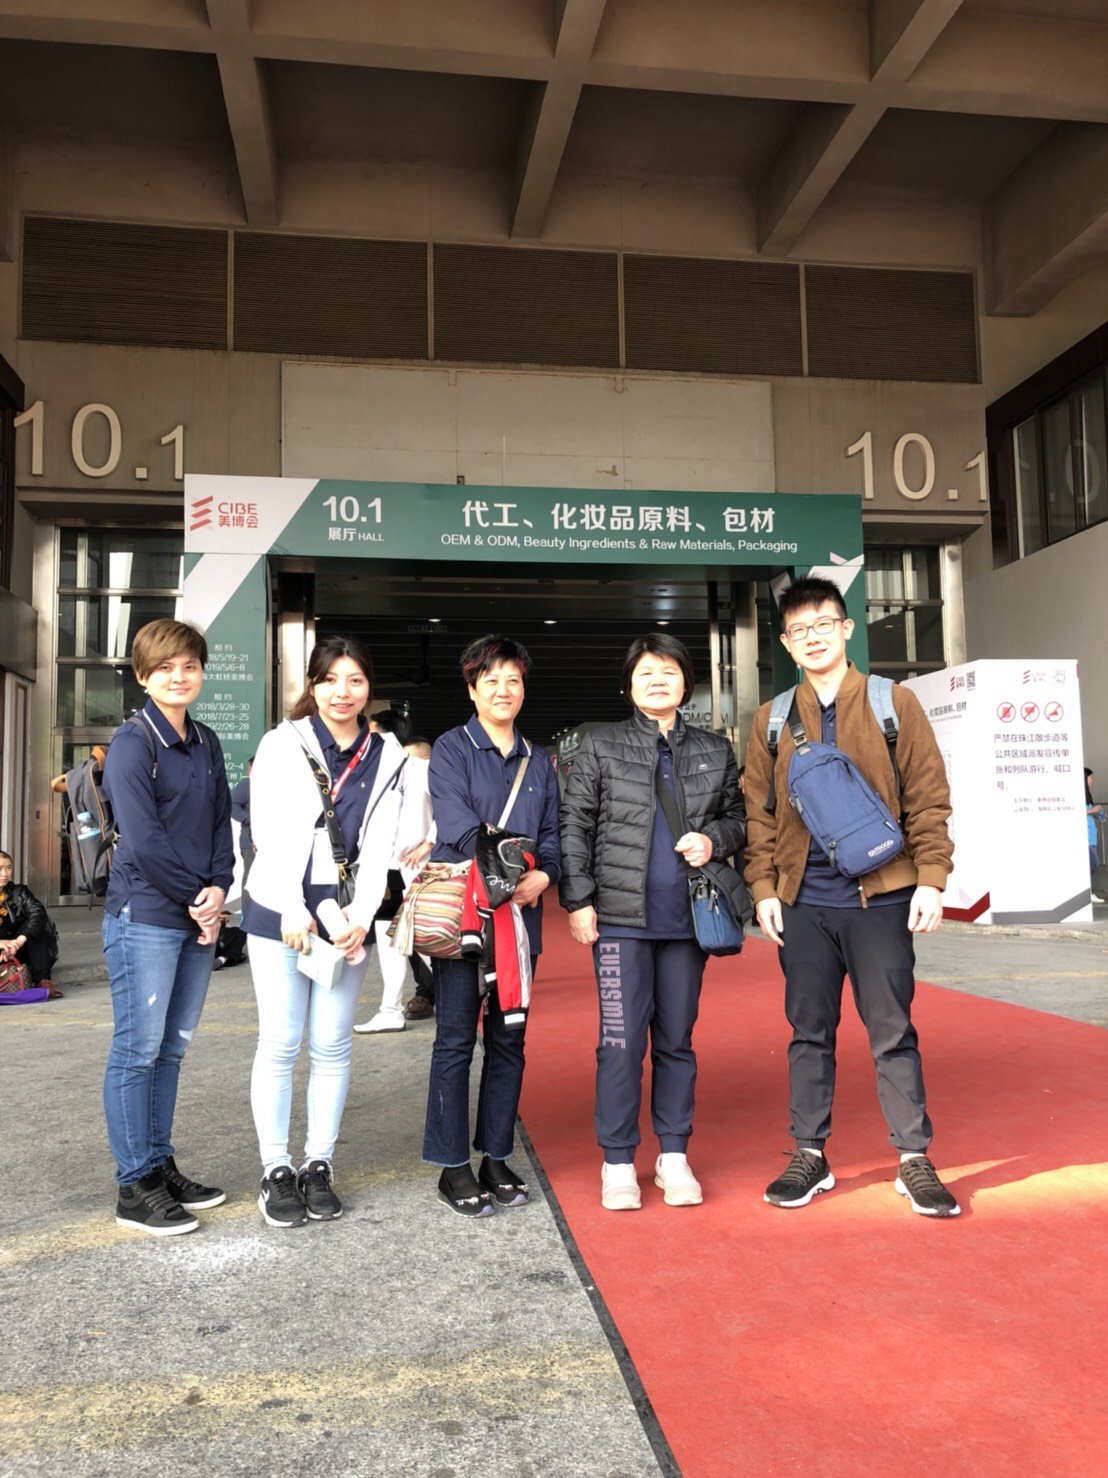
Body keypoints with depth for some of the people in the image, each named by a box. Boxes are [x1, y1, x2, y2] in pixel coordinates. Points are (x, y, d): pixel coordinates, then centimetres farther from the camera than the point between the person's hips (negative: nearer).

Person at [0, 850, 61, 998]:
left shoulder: (19, 892, 4)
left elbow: (39, 913, -15)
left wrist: (20, 940, -34)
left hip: (19, 949, 2)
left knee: (33, 926, -22)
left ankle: (43, 980, -30)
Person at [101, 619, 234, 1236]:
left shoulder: (207, 743, 12)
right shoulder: (132, 744, -9)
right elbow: (143, 839, -15)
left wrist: (218, 889, -4)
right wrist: (195, 898, -10)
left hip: (199, 918, 7)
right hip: (145, 917, -7)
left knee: (171, 1047, 14)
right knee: (138, 1049, 2)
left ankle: (161, 1164, 25)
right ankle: (135, 1186, 11)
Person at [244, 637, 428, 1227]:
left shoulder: (387, 757, 8)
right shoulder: (282, 745, 2)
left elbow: (381, 845, 3)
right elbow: (269, 833, -4)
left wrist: (361, 916, -8)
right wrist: (293, 911, -12)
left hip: (347, 918, 2)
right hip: (279, 912, -2)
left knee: (332, 1045, 6)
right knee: (280, 1044, 1)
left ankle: (319, 1164, 19)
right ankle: (276, 1169, 14)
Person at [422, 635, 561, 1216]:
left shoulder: (538, 760, 16)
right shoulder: (451, 749, 1)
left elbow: (551, 834, 11)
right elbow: (457, 824, -14)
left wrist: (542, 875, -10)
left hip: (520, 914, 5)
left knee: (509, 1039, 10)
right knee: (456, 1039, 0)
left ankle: (496, 1157, 23)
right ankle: (453, 1166, 12)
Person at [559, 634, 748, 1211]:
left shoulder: (715, 751, 11)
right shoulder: (600, 746, 3)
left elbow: (737, 815, 17)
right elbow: (574, 826, 0)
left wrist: (714, 840, -5)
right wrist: (577, 899, -6)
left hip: (687, 918, 3)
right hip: (621, 917, -2)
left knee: (677, 1040, 11)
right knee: (621, 1042, -1)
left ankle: (674, 1154, 24)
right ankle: (618, 1161, 14)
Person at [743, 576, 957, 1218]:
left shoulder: (894, 703, 2)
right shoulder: (773, 718, 8)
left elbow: (928, 797, 0)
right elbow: (759, 810, 8)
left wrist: (931, 879, -7)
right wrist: (763, 887, 0)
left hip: (880, 895, -2)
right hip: (802, 902, 2)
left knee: (893, 1032, 5)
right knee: (810, 1032, 11)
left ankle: (915, 1159, 19)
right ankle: (810, 1156, 23)